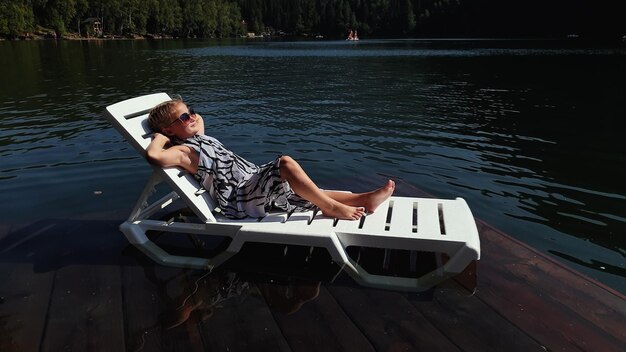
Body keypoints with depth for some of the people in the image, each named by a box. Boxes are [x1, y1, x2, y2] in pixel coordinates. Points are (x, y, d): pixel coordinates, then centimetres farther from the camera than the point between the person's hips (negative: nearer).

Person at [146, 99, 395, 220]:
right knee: (285, 163, -29)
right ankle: (330, 207, -19)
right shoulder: (182, 151, -7)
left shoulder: (199, 139, 22)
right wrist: (159, 137, -11)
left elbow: (199, 121, 45)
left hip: (253, 181, 10)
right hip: (239, 199, -10)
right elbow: (153, 155, -28)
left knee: (310, 194, 0)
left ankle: (365, 199, -3)